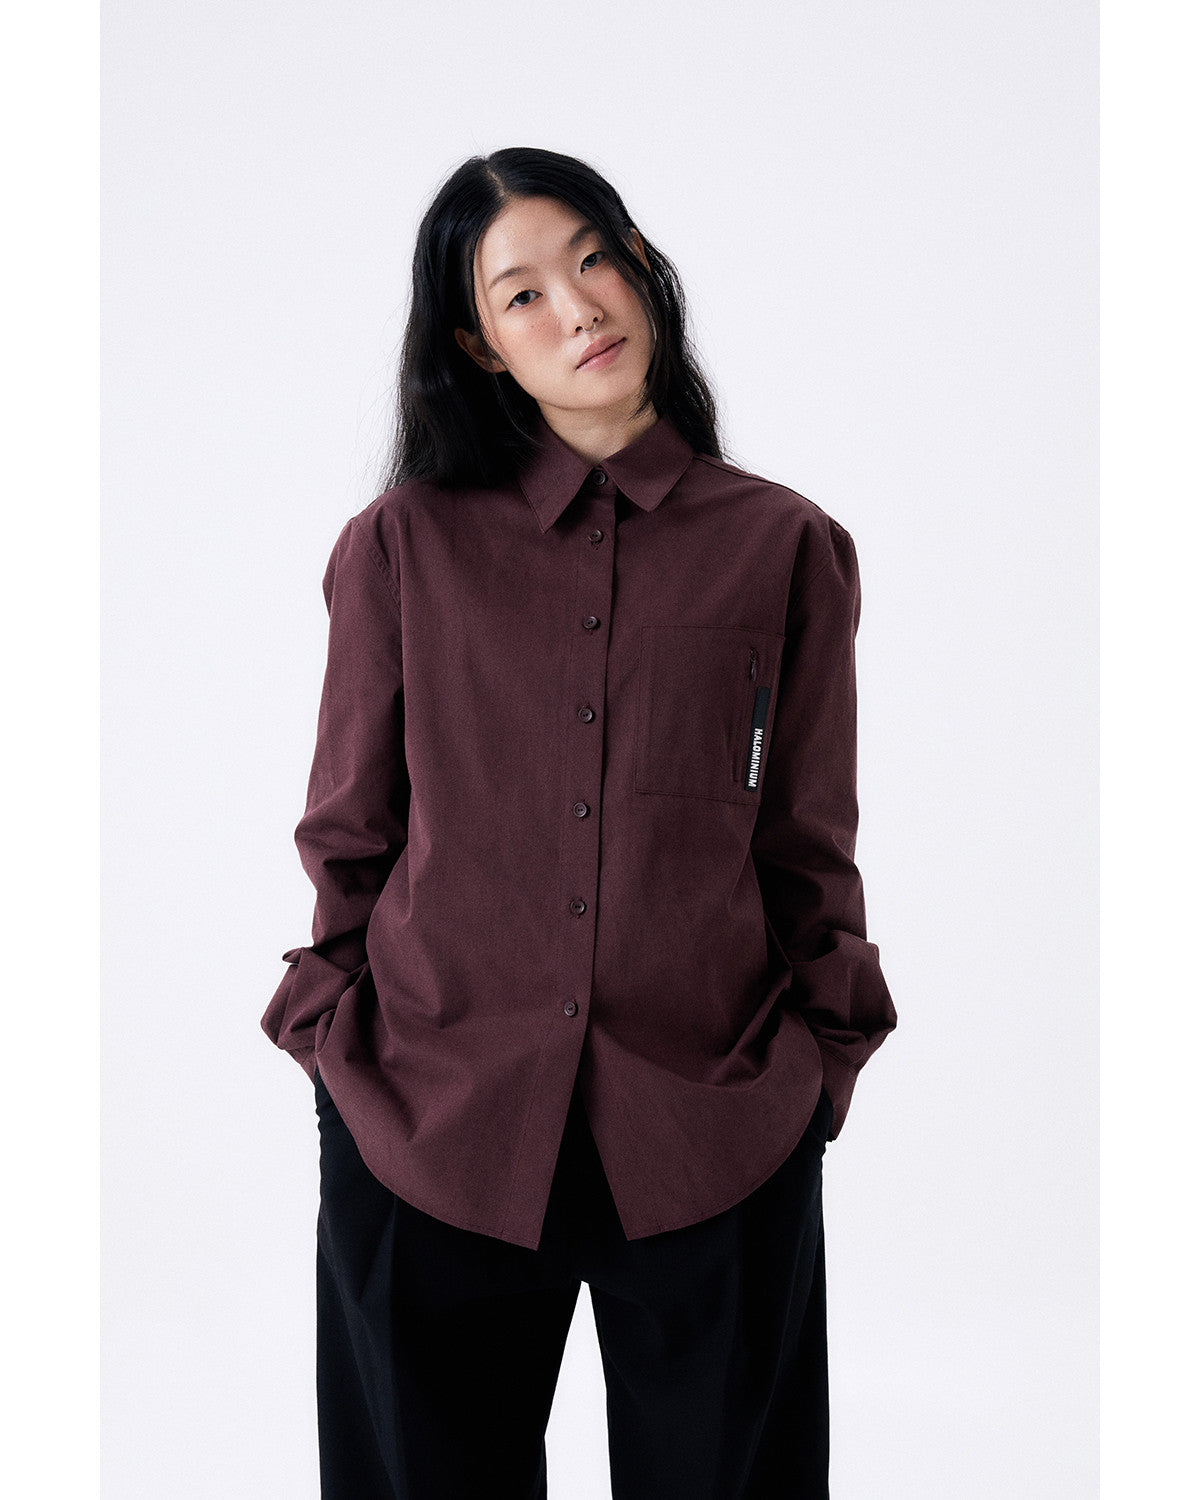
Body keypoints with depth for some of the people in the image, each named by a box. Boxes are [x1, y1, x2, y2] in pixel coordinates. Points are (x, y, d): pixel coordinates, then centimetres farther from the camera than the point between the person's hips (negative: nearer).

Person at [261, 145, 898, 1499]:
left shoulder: (784, 548, 3)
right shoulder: (406, 543, 2)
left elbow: (809, 848, 8)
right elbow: (350, 832, 6)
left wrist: (814, 1065, 4)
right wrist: (343, 1047, 1)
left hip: (714, 1140, 0)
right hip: (430, 1122, 0)